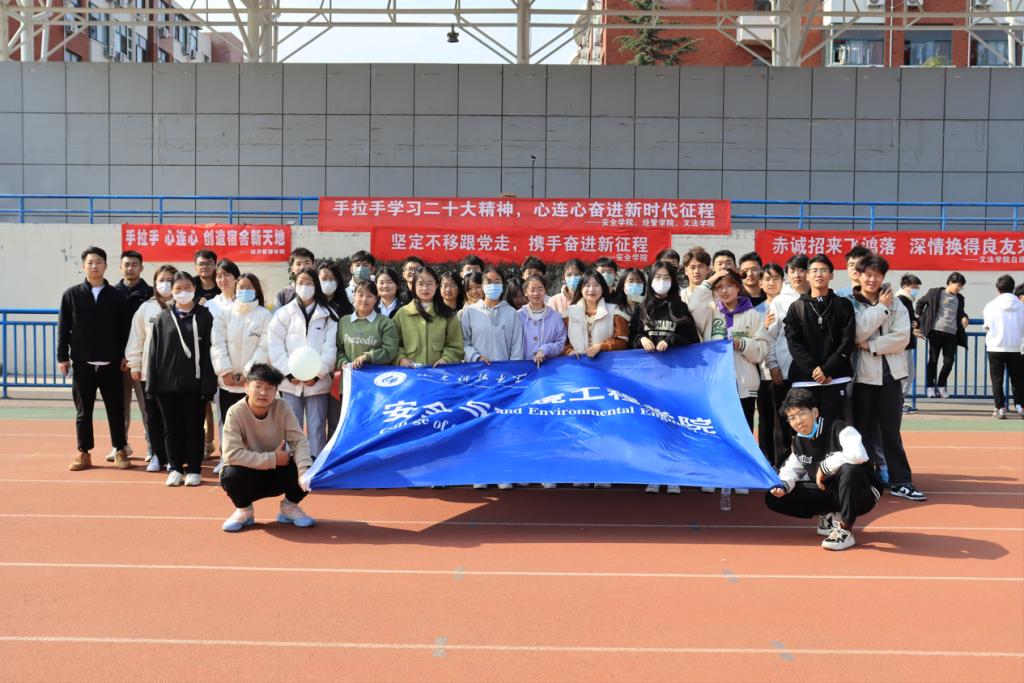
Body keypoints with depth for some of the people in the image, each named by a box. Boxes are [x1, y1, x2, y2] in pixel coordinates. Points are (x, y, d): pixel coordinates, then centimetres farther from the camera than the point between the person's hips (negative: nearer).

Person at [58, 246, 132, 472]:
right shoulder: (71, 294, 3)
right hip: (82, 363, 0)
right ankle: (84, 453, 16)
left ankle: (120, 451, 14)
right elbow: (63, 328, 3)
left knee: (116, 409, 4)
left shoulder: (117, 296, 3)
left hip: (111, 363, 0)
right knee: (83, 410, 8)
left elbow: (124, 328, 4)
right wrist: (62, 357, -1)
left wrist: (125, 355, -2)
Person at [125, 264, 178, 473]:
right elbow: (136, 338, 8)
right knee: (153, 415, 7)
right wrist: (134, 365, 6)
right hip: (149, 370, 3)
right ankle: (158, 455, 17)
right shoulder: (146, 308, 5)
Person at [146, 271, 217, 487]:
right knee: (171, 427, 8)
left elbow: (209, 351, -4)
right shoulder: (163, 318, 7)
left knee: (194, 427, 5)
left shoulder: (204, 316, 0)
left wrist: (208, 384, -10)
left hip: (194, 383, -2)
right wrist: (152, 383, 1)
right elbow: (154, 351, 7)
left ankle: (193, 469, 15)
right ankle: (175, 468, 19)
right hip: (167, 383, 2)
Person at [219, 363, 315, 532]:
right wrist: (272, 459, -29)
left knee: (310, 465, -23)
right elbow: (231, 454, -29)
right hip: (250, 476, -2)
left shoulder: (282, 408, -14)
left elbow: (299, 440, -18)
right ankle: (244, 510, 0)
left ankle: (289, 507, 7)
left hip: (278, 473, 2)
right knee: (231, 474, -35)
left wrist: (304, 470, -36)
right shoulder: (236, 413, -22)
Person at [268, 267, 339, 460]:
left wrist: (317, 374, -11)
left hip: (317, 381, 0)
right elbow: (275, 346, 0)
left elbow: (330, 348, -1)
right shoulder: (283, 313, 6)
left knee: (317, 429, 2)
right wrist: (289, 373, -9)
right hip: (291, 381, 0)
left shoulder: (328, 315, 5)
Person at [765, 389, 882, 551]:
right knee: (774, 497, -6)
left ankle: (845, 531, -24)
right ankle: (828, 516, 9)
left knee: (851, 469, -42)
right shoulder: (798, 442, 1)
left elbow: (858, 454, -42)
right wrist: (783, 484, -13)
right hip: (826, 493, 7)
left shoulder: (839, 429, -23)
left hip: (862, 495, -7)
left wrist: (825, 467, -29)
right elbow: (791, 469, 12)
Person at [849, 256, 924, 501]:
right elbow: (857, 333, -16)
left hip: (890, 373, 1)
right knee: (864, 429, 6)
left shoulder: (895, 303, 5)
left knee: (891, 430, 2)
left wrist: (870, 346, -13)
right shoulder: (850, 304, -1)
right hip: (863, 374, -1)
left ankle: (900, 481, 5)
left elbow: (902, 337, -6)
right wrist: (881, 307, -12)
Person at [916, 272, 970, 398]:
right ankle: (930, 387, 8)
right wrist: (920, 318, 4)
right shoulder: (935, 293, 2)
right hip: (936, 331, -4)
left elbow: (961, 312, 28)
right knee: (933, 360, 1)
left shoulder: (959, 298, 15)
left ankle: (941, 386, 16)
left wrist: (964, 317, 6)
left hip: (951, 333, 4)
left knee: (949, 361, 0)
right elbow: (921, 303, 12)